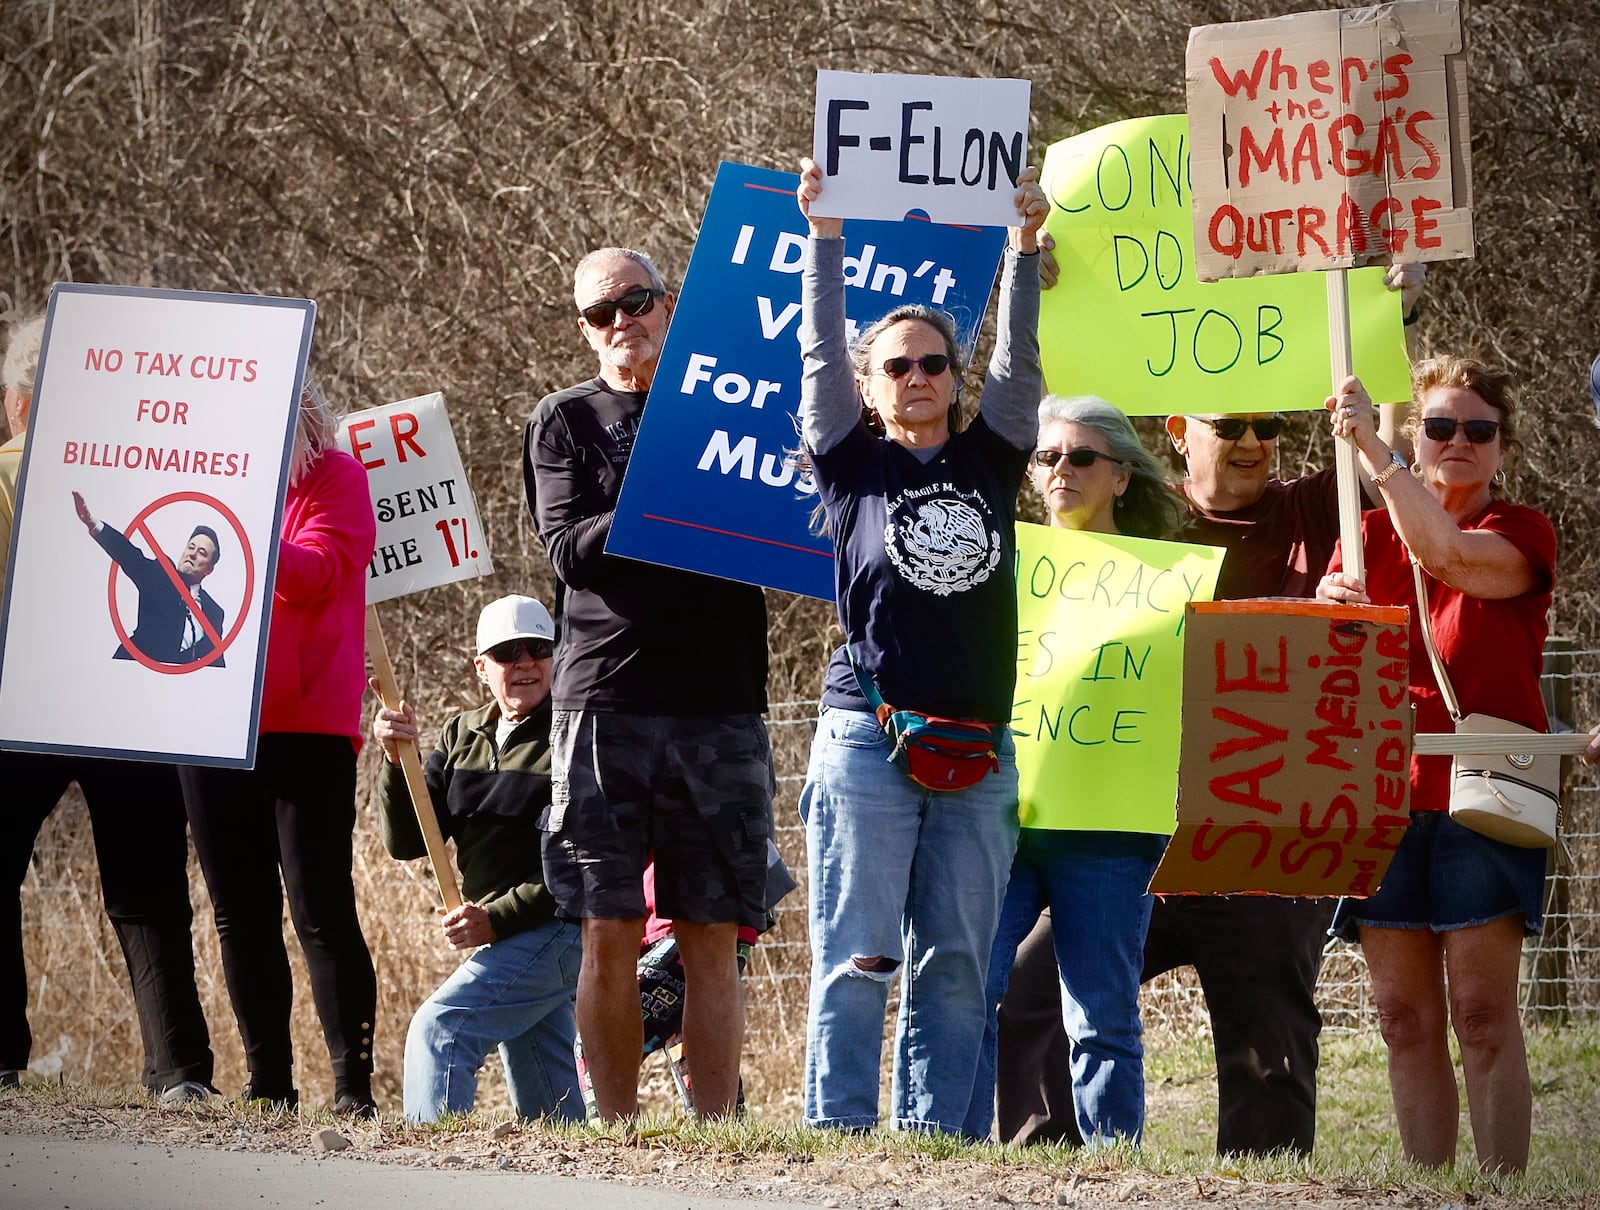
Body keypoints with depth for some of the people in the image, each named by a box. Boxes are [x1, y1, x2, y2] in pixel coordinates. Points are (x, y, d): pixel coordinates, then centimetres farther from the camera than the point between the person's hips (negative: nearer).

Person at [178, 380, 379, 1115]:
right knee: (240, 912, 6)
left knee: (321, 910, -9)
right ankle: (268, 1085, 11)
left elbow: (315, 574, -15)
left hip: (304, 728, -6)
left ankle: (355, 1088, -8)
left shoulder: (333, 478, -1)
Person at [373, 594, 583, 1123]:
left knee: (438, 1029, -21)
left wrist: (498, 918, -19)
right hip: (505, 939, 8)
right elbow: (406, 842, 5)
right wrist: (397, 760, -12)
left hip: (561, 931, -8)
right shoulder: (461, 737, 10)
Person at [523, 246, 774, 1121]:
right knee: (609, 936, -2)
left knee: (712, 940, -1)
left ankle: (715, 1129, 1)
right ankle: (618, 1130, 3)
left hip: (718, 703, 1)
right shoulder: (565, 421, 10)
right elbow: (569, 549, -4)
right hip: (605, 700, -1)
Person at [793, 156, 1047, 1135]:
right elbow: (821, 354, -1)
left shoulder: (989, 462, 13)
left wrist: (1026, 242, -2)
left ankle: (931, 1141, 5)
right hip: (867, 739, -3)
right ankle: (841, 1140, -6)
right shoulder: (857, 466, 6)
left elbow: (1021, 358, 7)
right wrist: (825, 237, -8)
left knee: (956, 965, 3)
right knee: (858, 957, -6)